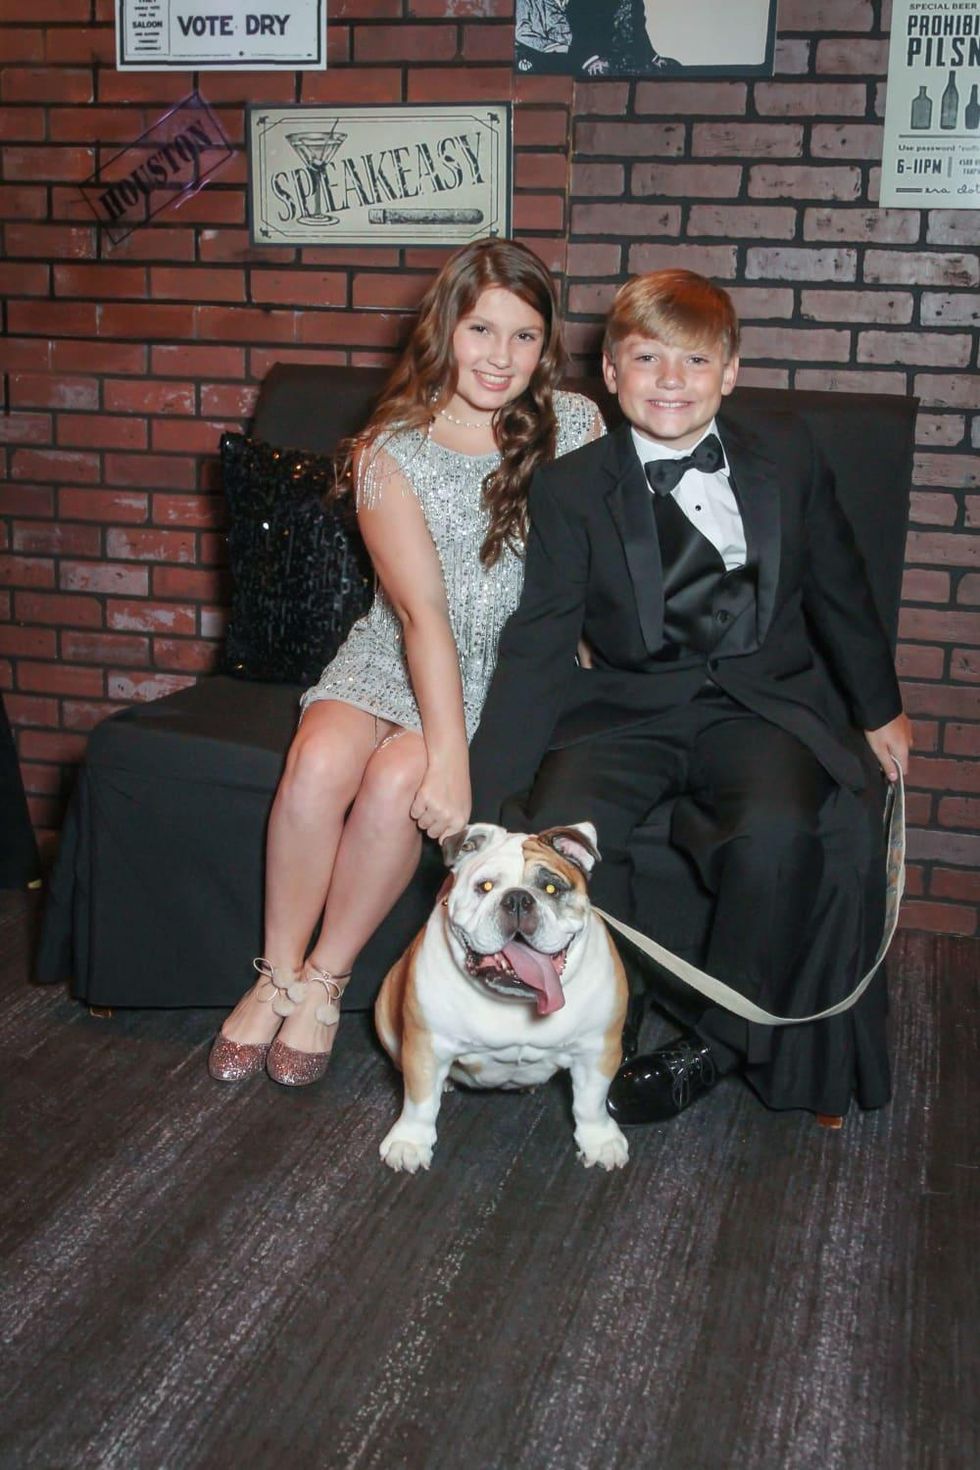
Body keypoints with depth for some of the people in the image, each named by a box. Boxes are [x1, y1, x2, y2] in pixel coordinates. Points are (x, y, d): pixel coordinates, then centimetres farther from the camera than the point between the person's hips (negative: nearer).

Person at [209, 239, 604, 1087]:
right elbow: (423, 612, -15)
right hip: (399, 657, 1)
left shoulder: (575, 426, -3)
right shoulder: (393, 452, -7)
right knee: (317, 765, -26)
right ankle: (278, 976, -3)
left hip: (515, 667, -1)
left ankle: (327, 981, -5)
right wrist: (448, 754, -27)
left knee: (396, 781, -27)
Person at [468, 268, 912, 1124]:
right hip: (627, 706, 0)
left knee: (778, 831, -31)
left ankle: (716, 1042, -7)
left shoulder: (787, 455, 6)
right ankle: (661, 1001, -6)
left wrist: (879, 709, 24)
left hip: (762, 699, 0)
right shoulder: (572, 488, 0)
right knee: (560, 830, -29)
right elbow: (540, 645, -5)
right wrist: (481, 789, -15)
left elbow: (837, 588, 18)